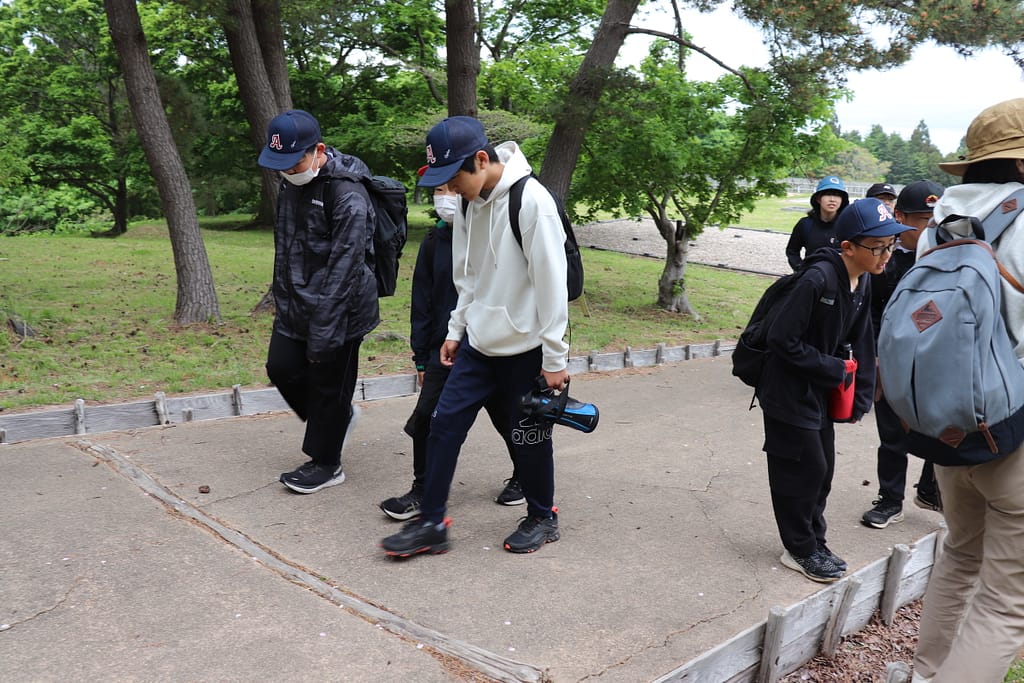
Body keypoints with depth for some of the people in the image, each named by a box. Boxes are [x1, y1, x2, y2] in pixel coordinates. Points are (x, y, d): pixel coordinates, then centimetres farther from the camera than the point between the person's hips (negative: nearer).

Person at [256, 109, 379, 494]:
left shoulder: (347, 195, -22)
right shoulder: (291, 182, 5)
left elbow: (342, 270, -23)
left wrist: (322, 334, -22)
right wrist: (282, 296, 18)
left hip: (339, 311, -8)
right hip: (296, 305, 8)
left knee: (328, 385, 4)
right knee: (281, 367, 11)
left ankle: (326, 464, 23)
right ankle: (336, 419, 35)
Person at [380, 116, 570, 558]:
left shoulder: (531, 201, -19)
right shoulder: (469, 204, 5)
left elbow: (552, 284, -18)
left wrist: (555, 359, -16)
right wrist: (456, 330, 13)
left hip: (524, 347, -7)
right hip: (478, 342, 7)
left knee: (529, 436, 7)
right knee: (445, 422, 4)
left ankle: (542, 517, 30)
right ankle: (431, 523, 15)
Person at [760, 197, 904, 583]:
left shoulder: (862, 282, 1)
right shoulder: (818, 279, -26)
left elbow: (861, 342, 7)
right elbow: (783, 340, -25)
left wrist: (860, 397, 3)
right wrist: (835, 370, -17)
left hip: (820, 392, 8)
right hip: (788, 392, -8)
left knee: (823, 470, 15)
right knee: (803, 471, 1)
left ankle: (813, 543, 31)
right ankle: (801, 550, 19)